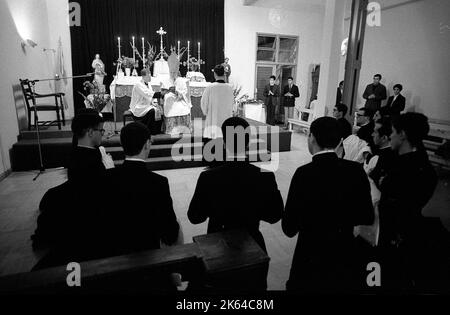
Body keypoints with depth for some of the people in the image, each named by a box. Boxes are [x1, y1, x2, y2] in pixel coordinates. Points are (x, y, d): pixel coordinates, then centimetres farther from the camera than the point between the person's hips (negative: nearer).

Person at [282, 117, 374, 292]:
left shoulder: (305, 173, -22)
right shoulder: (356, 170, -11)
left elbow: (289, 228, -17)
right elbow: (367, 218, 0)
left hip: (312, 258, -3)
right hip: (346, 258, 4)